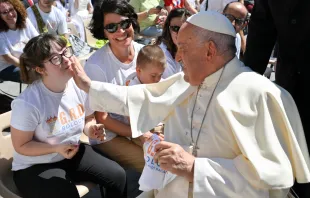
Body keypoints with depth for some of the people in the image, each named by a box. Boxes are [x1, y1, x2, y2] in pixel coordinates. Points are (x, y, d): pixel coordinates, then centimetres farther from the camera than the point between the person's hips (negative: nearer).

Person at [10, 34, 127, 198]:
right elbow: (21, 146, -15)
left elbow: (88, 118, 7)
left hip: (73, 153, 5)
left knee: (117, 175, -5)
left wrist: (91, 129, -16)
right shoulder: (28, 103, -27)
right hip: (35, 166, -5)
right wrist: (56, 149, -28)